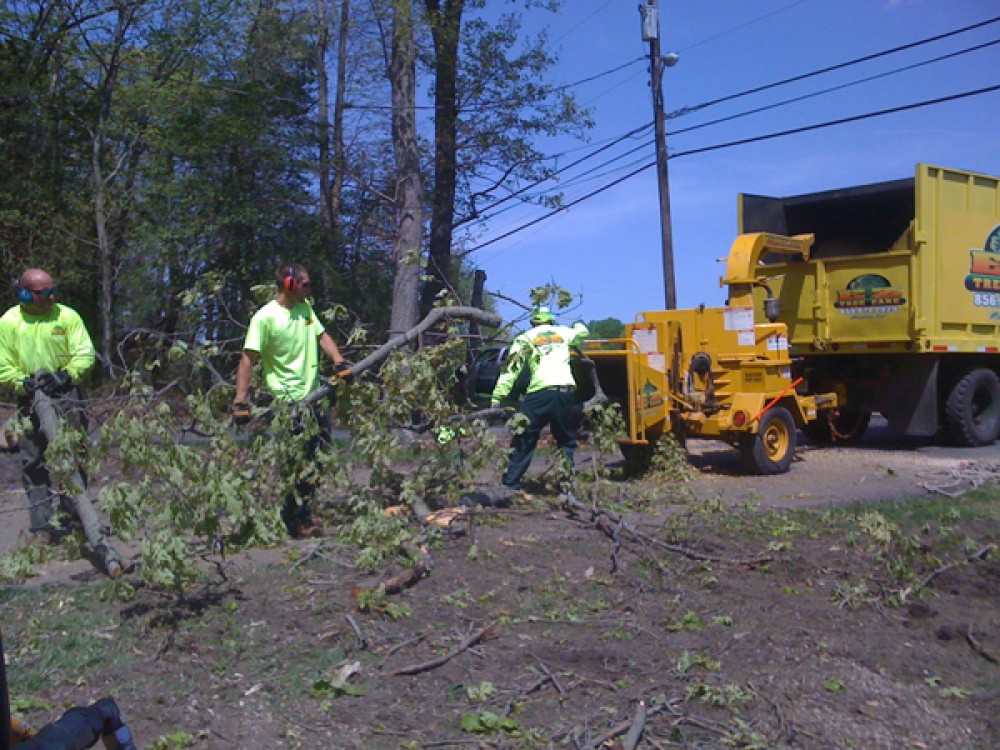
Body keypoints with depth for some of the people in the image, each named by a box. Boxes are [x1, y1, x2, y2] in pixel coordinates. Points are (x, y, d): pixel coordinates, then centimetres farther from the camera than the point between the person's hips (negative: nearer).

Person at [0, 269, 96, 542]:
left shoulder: (67, 316, -6)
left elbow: (85, 353, -7)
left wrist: (66, 375, -22)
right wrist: (24, 383, -21)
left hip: (66, 395, 0)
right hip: (30, 399, 0)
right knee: (34, 461, 1)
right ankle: (40, 523, 5)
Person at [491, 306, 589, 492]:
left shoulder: (525, 338, 12)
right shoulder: (563, 332, 19)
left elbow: (511, 369, 2)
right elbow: (583, 332, 40)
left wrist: (497, 397, -2)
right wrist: (577, 325, 63)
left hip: (540, 393, -2)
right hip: (566, 391, 2)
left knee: (524, 441, 4)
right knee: (567, 441, 17)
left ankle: (510, 484, 1)